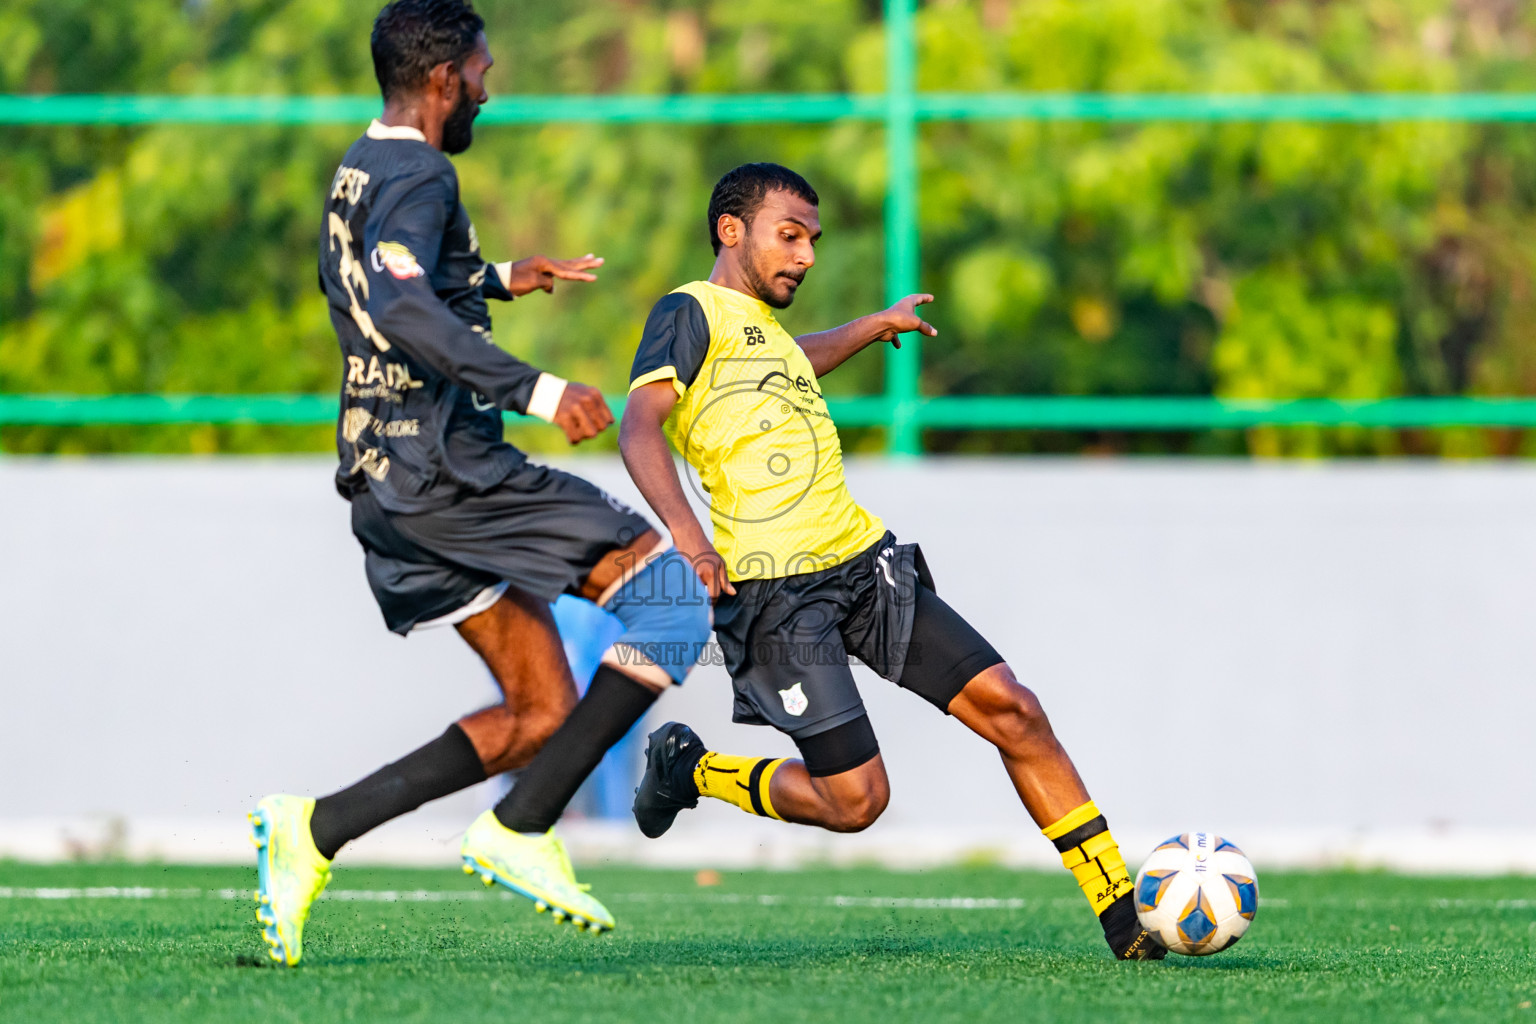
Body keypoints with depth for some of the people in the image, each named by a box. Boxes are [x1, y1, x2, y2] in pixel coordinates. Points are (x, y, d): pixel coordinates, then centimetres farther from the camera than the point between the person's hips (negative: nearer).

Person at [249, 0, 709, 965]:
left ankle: (316, 831, 1)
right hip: (440, 464, -10)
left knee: (542, 715, 9)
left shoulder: (359, 172, 19)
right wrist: (536, 389, -36)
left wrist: (498, 279, 42)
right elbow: (398, 307, -31)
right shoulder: (418, 177, -12)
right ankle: (522, 830, -13)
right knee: (673, 595, -10)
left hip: (389, 478, 10)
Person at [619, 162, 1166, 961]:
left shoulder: (762, 326, 23)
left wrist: (878, 326, 62)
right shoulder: (692, 312, -3)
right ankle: (688, 769, 14)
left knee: (1010, 708, -2)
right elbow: (640, 426, -18)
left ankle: (1122, 911, 2)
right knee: (853, 799, -13)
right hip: (776, 589, -8)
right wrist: (686, 535, -33)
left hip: (862, 561, 8)